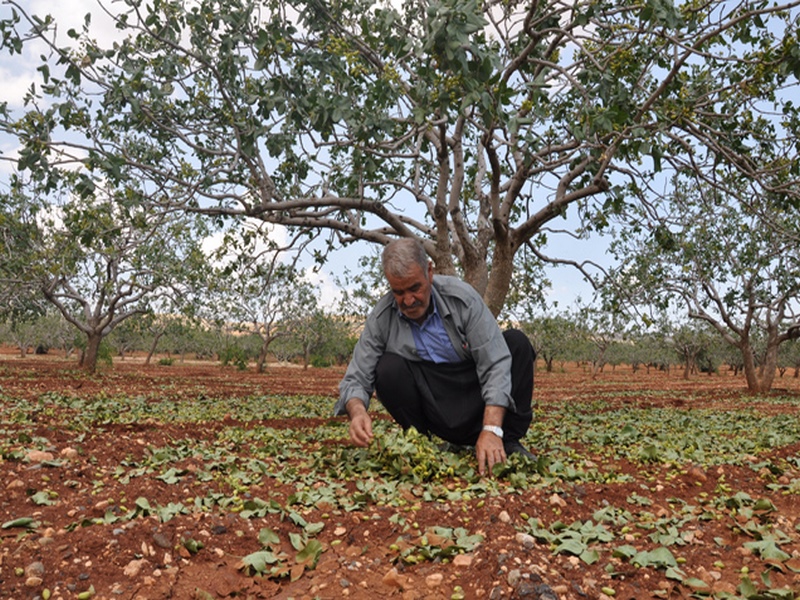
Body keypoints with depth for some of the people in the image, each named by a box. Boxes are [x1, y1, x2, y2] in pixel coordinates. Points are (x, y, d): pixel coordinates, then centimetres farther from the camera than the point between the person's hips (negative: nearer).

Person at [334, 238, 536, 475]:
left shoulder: (461, 297, -17)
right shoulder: (381, 318, -12)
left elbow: (496, 364, -21)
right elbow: (356, 379, -10)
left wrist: (492, 429, -33)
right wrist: (358, 411, -34)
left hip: (478, 404, 0)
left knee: (516, 341, -21)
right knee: (388, 368, -25)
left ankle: (509, 443, -11)